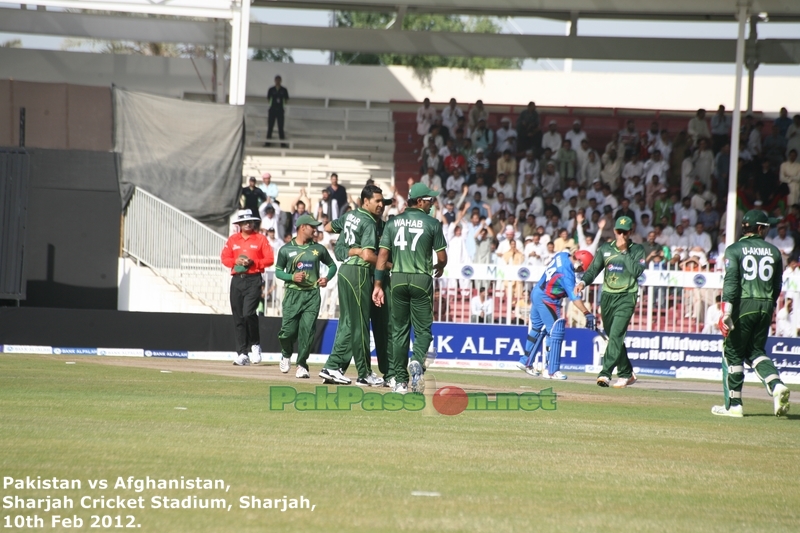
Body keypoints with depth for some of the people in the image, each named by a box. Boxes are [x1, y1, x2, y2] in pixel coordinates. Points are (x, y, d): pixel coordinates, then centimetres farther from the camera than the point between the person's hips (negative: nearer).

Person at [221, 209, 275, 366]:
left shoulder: (261, 239, 4)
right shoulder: (232, 240, 12)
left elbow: (269, 259, -1)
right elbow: (224, 258, 11)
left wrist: (253, 262, -14)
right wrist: (236, 261, -8)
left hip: (254, 280, -4)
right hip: (237, 280, 4)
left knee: (248, 313, -19)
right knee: (238, 318, 1)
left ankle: (255, 344, 4)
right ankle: (242, 354, 5)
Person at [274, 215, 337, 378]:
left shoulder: (318, 249, 8)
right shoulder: (286, 249, 3)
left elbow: (332, 265, 18)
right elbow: (278, 271, 7)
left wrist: (327, 278, -2)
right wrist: (292, 277, -11)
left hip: (312, 295, 1)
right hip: (292, 295, -1)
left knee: (307, 330, -8)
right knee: (288, 330, -6)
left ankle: (302, 365, 1)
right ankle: (286, 355, 24)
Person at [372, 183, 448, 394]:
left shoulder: (393, 222, 6)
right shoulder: (432, 223, -3)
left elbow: (383, 254, 1)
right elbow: (442, 257, -2)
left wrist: (378, 285, 2)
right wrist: (439, 268, 22)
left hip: (397, 280, 3)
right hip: (421, 279, -3)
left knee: (399, 330, 10)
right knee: (423, 329, 4)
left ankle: (400, 382, 9)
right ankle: (417, 361, -26)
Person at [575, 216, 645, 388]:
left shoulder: (637, 250, 0)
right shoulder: (605, 249, 10)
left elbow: (637, 271, -15)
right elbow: (593, 269, 3)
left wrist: (624, 251, -14)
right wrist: (583, 282, -16)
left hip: (626, 298, -5)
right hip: (607, 296, 5)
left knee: (616, 335, -17)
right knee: (613, 337, 12)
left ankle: (605, 374, -24)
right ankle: (627, 373, 26)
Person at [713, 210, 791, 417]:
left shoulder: (735, 249, -3)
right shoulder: (774, 252, 9)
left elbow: (731, 281, -14)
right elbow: (777, 285, 14)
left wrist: (726, 312, -18)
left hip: (743, 305, -4)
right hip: (766, 307, 4)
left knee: (733, 353, 5)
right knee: (755, 351, 17)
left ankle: (733, 405, 5)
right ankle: (776, 385, -8)